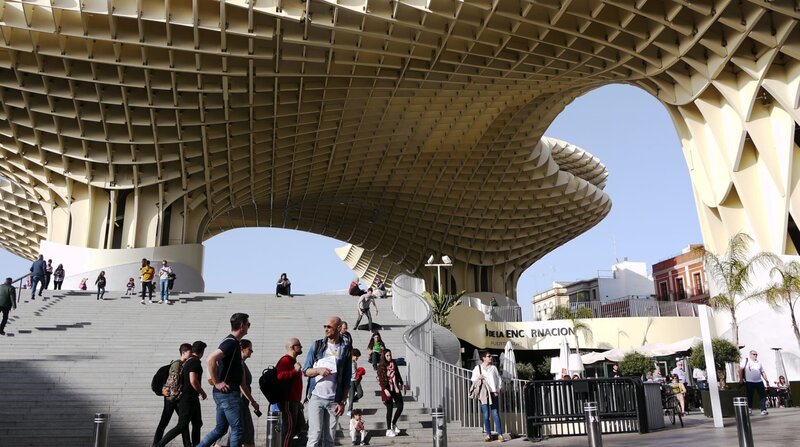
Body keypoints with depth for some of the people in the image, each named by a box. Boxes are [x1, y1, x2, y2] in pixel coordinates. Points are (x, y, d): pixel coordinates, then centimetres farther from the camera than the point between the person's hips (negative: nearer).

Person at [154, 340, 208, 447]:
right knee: (182, 426, -7)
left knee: (197, 424, 12)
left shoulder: (188, 361, 13)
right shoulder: (195, 362, -16)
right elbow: (193, 381, -25)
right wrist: (202, 393, -12)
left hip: (192, 399, 10)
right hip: (188, 399, -10)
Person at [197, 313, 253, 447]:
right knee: (237, 429, -3)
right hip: (228, 393, -10)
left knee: (220, 429, 15)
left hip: (225, 394, 10)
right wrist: (217, 383, -21)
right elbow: (211, 359, -29)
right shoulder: (231, 342, -13)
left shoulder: (233, 343, 18)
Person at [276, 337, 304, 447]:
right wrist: (295, 371, -30)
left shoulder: (293, 361, 20)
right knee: (289, 427, -7)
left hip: (294, 401, 10)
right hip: (288, 401, -10)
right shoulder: (285, 360, -12)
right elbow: (279, 376, -30)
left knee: (297, 427, 14)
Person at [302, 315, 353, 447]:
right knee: (315, 435, -4)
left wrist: (342, 402, -1)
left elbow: (347, 380, 4)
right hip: (316, 397, 0)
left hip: (334, 400, 0)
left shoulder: (345, 349, 3)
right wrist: (318, 370, -15)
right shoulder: (317, 345, 5)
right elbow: (306, 370, 6)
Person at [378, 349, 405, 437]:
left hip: (396, 388, 5)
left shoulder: (394, 363, 5)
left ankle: (393, 424, 23)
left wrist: (402, 384, 19)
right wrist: (385, 390, -22)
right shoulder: (381, 366, -9)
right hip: (387, 389, -5)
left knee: (400, 407, 2)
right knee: (389, 409, 0)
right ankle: (389, 430, 12)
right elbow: (380, 380, -13)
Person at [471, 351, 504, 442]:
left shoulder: (493, 368, 10)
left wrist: (497, 390, 0)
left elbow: (499, 379, 11)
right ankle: (488, 434, 8)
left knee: (495, 414, -3)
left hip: (493, 393, 1)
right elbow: (473, 380, 10)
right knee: (486, 415, 0)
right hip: (483, 394, -1)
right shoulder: (478, 368, 6)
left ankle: (500, 434, 0)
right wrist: (478, 378, -10)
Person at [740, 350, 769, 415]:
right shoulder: (746, 361, 0)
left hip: (759, 382, 4)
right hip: (749, 382, -4)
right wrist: (741, 379, -8)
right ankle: (749, 409, 14)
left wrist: (766, 380, 11)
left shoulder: (759, 363, 16)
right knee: (750, 396, 2)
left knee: (763, 396, -2)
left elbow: (762, 372, 19)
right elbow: (740, 369, -4)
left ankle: (763, 410, 0)